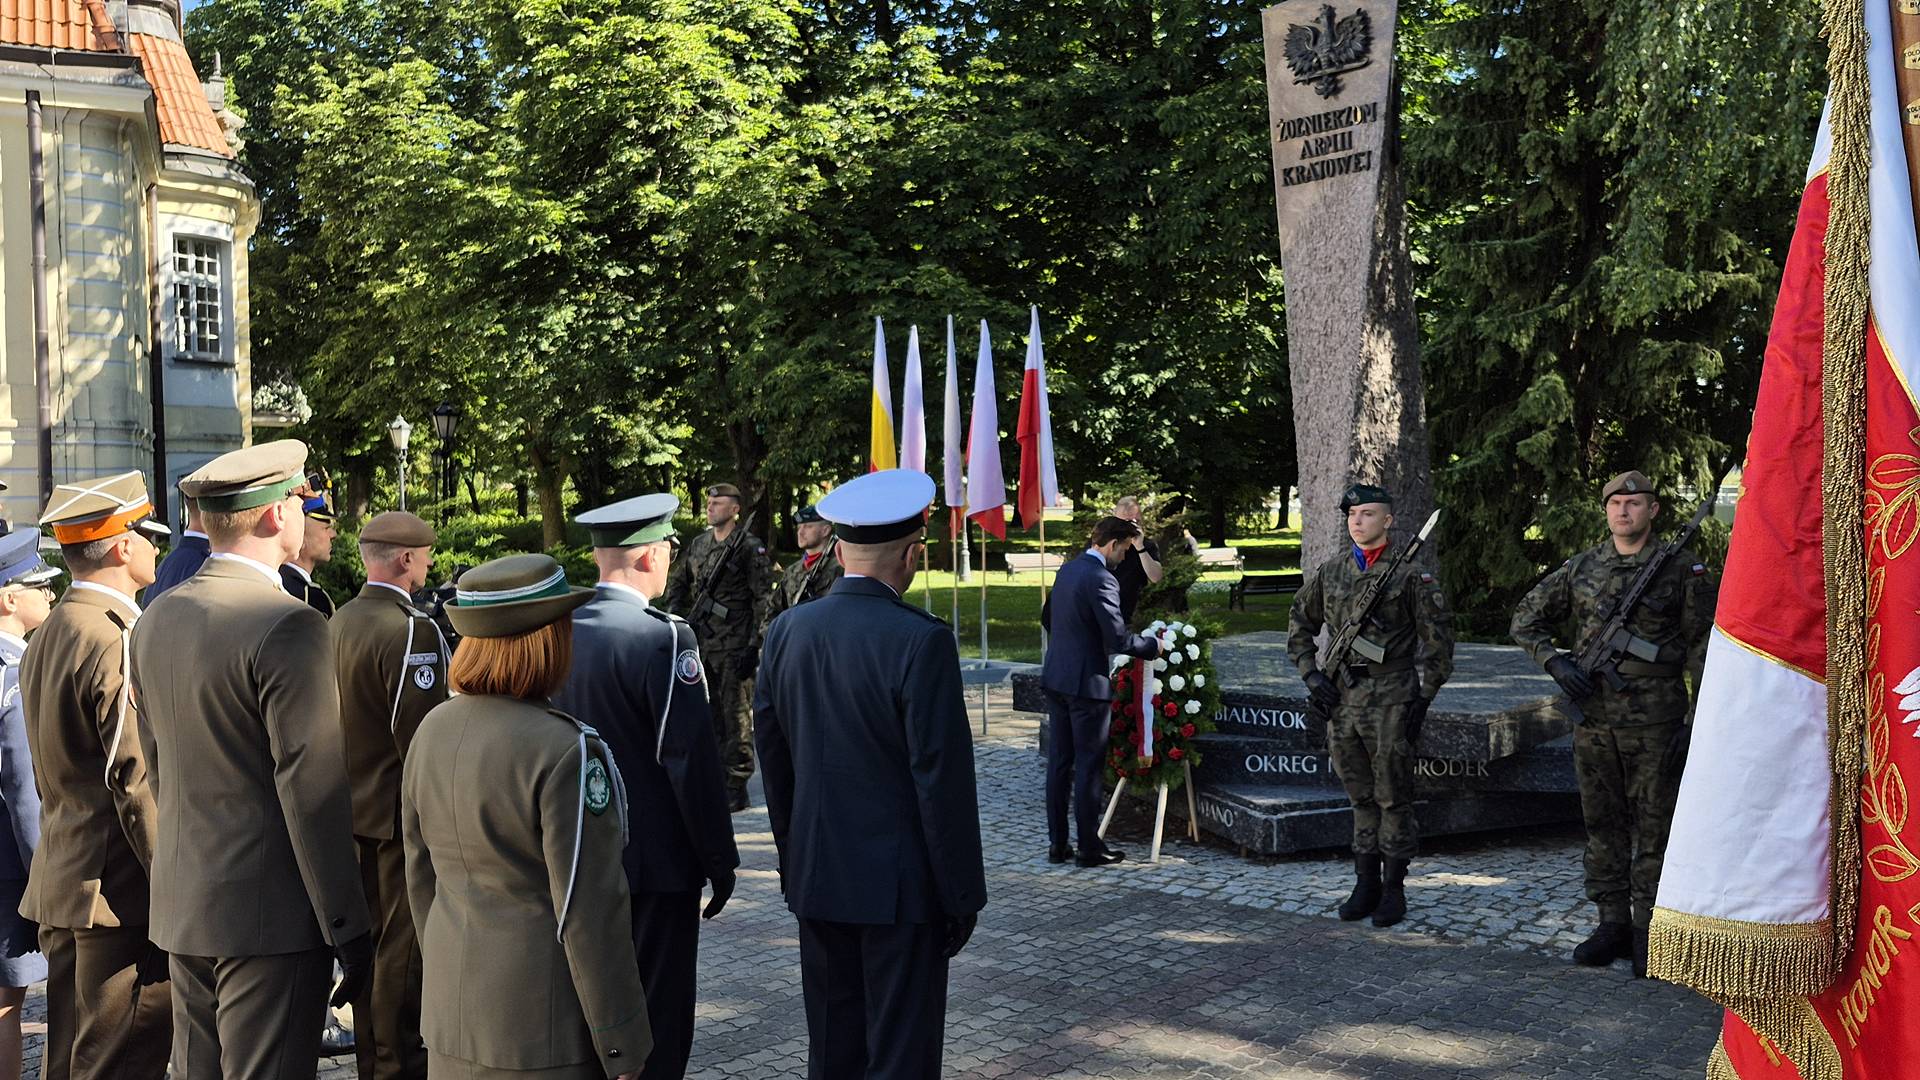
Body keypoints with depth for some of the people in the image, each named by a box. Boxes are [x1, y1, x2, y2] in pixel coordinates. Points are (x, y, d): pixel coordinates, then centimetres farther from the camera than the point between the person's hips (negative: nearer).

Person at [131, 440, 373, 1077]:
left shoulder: (157, 618, 7)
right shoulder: (289, 627, -18)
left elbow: (158, 767, 15)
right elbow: (312, 790, -18)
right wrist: (349, 930, -12)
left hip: (181, 906, 8)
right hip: (269, 915, -8)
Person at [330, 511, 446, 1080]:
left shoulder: (339, 621, 7)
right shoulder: (410, 628, -21)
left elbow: (337, 718, 13)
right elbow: (419, 733, -24)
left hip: (355, 807, 9)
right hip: (403, 809, -9)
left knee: (370, 939, 18)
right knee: (403, 947, 1)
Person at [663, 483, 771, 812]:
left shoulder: (750, 548, -7)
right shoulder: (697, 545, 12)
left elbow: (764, 600, -10)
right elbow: (677, 583, 24)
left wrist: (754, 646, -15)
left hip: (734, 648, -7)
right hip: (700, 645, 7)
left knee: (736, 717, -2)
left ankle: (736, 788, 3)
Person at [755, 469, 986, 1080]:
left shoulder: (786, 632, 1)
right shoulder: (921, 642, -18)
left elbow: (772, 760, 9)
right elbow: (943, 780, -17)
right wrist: (962, 894, -7)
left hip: (815, 880, 6)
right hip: (900, 886, -6)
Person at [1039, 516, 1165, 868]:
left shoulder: (1067, 570, 9)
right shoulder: (1101, 579, -18)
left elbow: (1047, 617, 22)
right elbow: (1118, 638, -20)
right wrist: (1153, 647, -5)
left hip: (1056, 678, 8)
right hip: (1087, 683, -8)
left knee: (1059, 762, 11)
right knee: (1088, 766, 0)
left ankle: (1057, 843, 17)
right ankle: (1090, 848, 7)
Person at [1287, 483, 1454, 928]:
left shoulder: (1411, 575, -4)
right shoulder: (1328, 573, 8)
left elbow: (1437, 639, -2)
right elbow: (1300, 625, 18)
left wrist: (1423, 696, -6)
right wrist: (1311, 674, 6)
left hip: (1391, 702, -4)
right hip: (1340, 701, 4)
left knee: (1393, 798, 1)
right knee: (1360, 798, 12)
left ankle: (1393, 888, 10)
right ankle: (1365, 884, 20)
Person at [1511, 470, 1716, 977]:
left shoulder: (1682, 569, -1)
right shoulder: (1581, 568, 8)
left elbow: (1704, 646, -1)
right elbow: (1526, 619, 15)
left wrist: (1699, 720, -6)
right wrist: (1555, 662, -2)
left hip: (1655, 722, -3)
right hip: (1594, 720, 4)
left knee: (1655, 829, 1)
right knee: (1603, 825, 9)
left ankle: (1650, 931, 9)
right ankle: (1612, 924, 18)